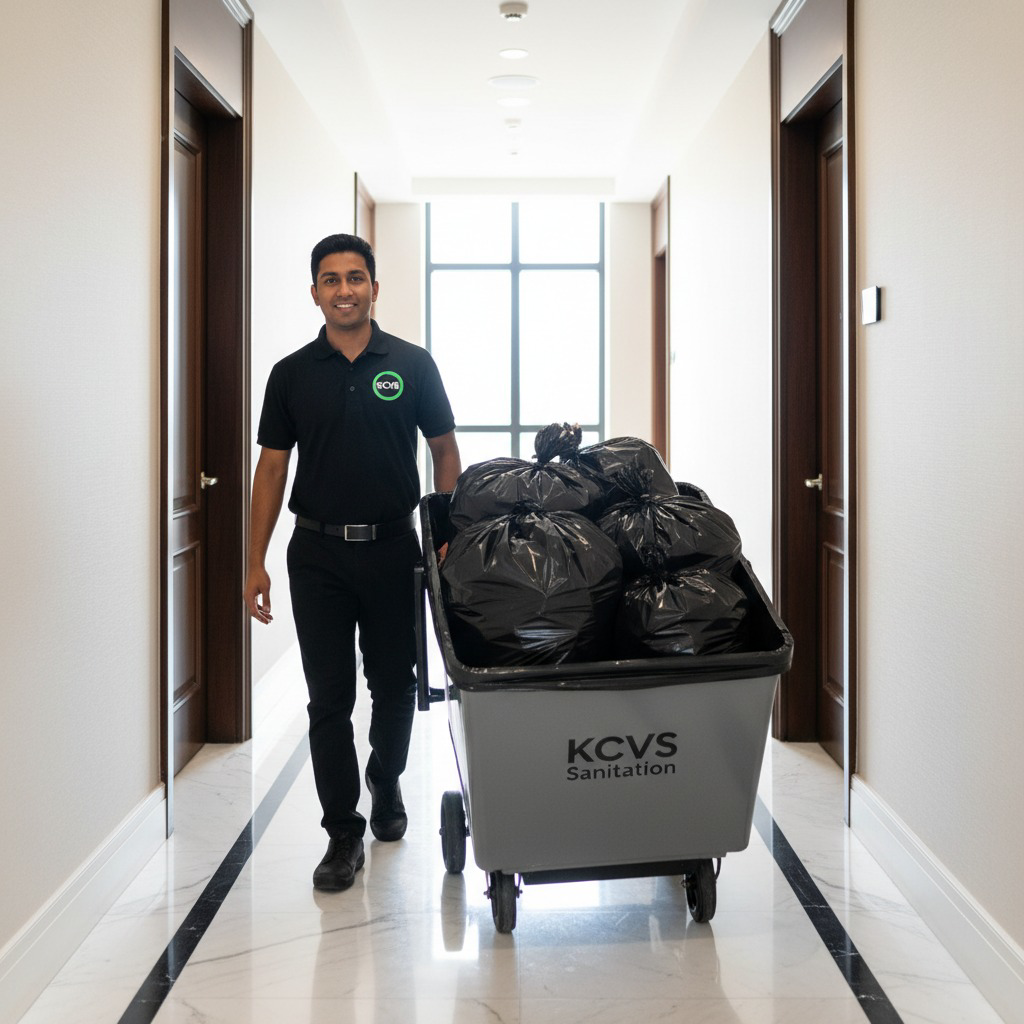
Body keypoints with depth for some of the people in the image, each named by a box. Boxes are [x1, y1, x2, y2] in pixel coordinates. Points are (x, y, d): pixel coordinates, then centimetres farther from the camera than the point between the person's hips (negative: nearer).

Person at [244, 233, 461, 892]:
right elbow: (272, 468, 4)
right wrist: (256, 563, -1)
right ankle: (344, 833, 11)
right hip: (317, 553, 0)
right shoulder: (292, 374, 4)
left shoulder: (412, 365, 1)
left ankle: (386, 780, 39)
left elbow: (445, 450, 6)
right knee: (329, 697, 1)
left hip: (393, 548, 0)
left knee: (395, 685, 12)